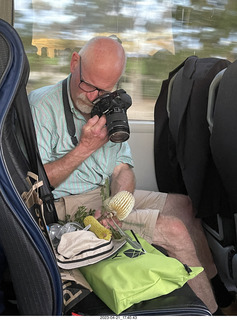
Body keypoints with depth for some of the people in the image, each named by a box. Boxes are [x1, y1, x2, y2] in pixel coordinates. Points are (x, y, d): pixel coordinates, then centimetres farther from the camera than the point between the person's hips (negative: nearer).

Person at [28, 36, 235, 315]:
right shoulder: (41, 105, -14)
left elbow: (123, 171, 5)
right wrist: (85, 147, -20)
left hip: (107, 195, 8)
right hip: (66, 206, -7)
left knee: (185, 205, 3)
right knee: (174, 228, -19)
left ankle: (213, 283, 20)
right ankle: (210, 311, 2)